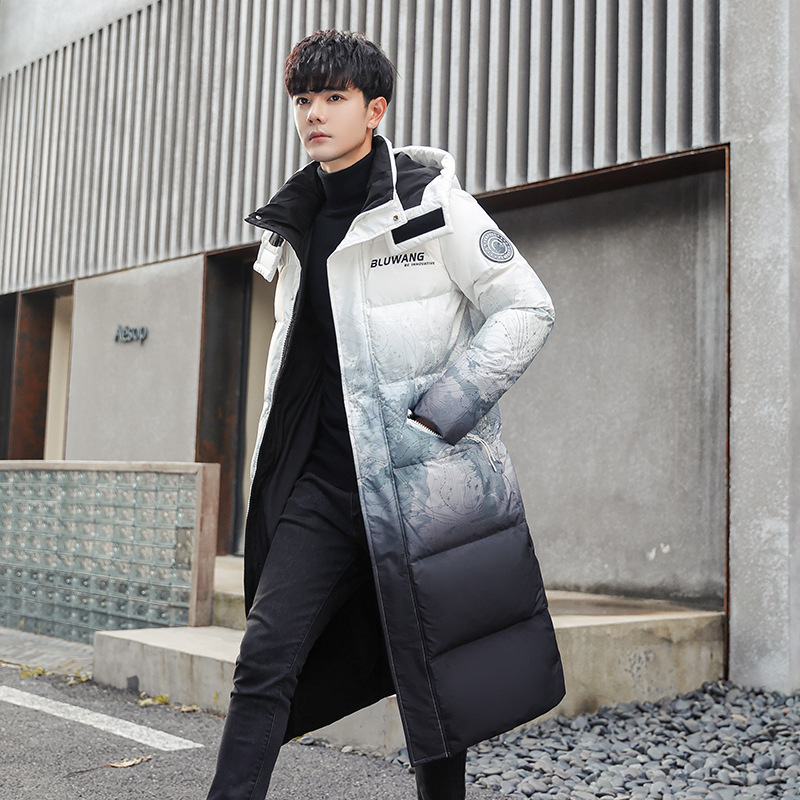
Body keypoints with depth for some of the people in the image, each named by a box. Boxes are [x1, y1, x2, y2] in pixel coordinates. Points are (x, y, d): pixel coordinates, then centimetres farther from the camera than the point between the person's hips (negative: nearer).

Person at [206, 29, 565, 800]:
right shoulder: (295, 223, 14)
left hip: (423, 476, -5)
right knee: (265, 660, -4)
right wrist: (272, 469, 19)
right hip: (324, 479, 5)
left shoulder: (431, 200, -5)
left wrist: (440, 411, -14)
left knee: (433, 673, 7)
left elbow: (526, 309, -6)